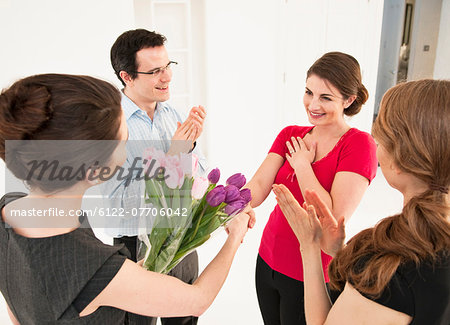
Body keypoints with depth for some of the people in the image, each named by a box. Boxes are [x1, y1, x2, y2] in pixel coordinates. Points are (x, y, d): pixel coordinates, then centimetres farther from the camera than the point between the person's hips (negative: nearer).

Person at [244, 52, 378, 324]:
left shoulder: (359, 144, -16)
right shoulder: (290, 135, 1)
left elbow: (334, 218, -25)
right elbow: (259, 187, -12)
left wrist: (302, 165, -17)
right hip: (268, 260, 5)